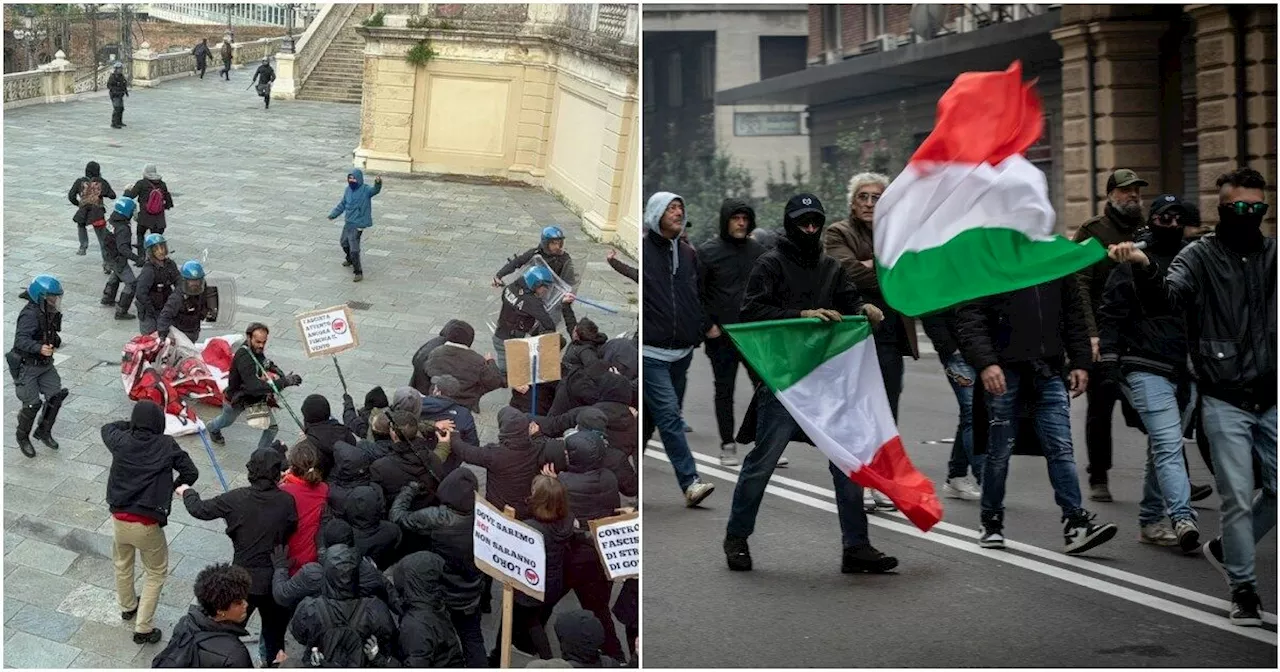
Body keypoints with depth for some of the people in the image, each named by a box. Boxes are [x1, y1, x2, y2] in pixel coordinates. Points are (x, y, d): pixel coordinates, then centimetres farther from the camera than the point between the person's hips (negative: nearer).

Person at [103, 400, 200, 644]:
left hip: (119, 518, 3)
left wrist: (130, 424, 25)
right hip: (148, 524, -3)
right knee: (156, 573, 15)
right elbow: (191, 473, -6)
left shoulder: (122, 441, -4)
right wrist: (171, 490, 9)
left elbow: (107, 428, 19)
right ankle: (143, 628, 9)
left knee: (122, 564, 30)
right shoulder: (167, 446, -10)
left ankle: (128, 607, 52)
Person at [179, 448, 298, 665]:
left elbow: (200, 510, -4)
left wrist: (187, 493, 15)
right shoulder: (286, 501, -14)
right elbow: (291, 530, 0)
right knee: (275, 630, 23)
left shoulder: (237, 498, -15)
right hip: (274, 580, 1)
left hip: (243, 580, -1)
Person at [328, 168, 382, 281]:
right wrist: (333, 214, 22)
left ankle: (359, 272, -4)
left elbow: (375, 190, -37)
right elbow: (342, 204, 16)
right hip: (348, 222, 8)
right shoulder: (349, 190, 3)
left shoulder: (365, 190, -16)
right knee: (344, 242, 28)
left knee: (354, 249, -13)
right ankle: (350, 260, 55)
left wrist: (378, 183, -58)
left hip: (357, 224, -8)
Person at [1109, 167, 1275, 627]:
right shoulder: (1201, 256, -4)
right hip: (1225, 401, -4)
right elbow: (1168, 291, -22)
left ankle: (1226, 548, 30)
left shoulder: (1272, 255, 6)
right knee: (1238, 498, -2)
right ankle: (1243, 589, 10)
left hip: (1270, 399, 4)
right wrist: (1144, 268, -44)